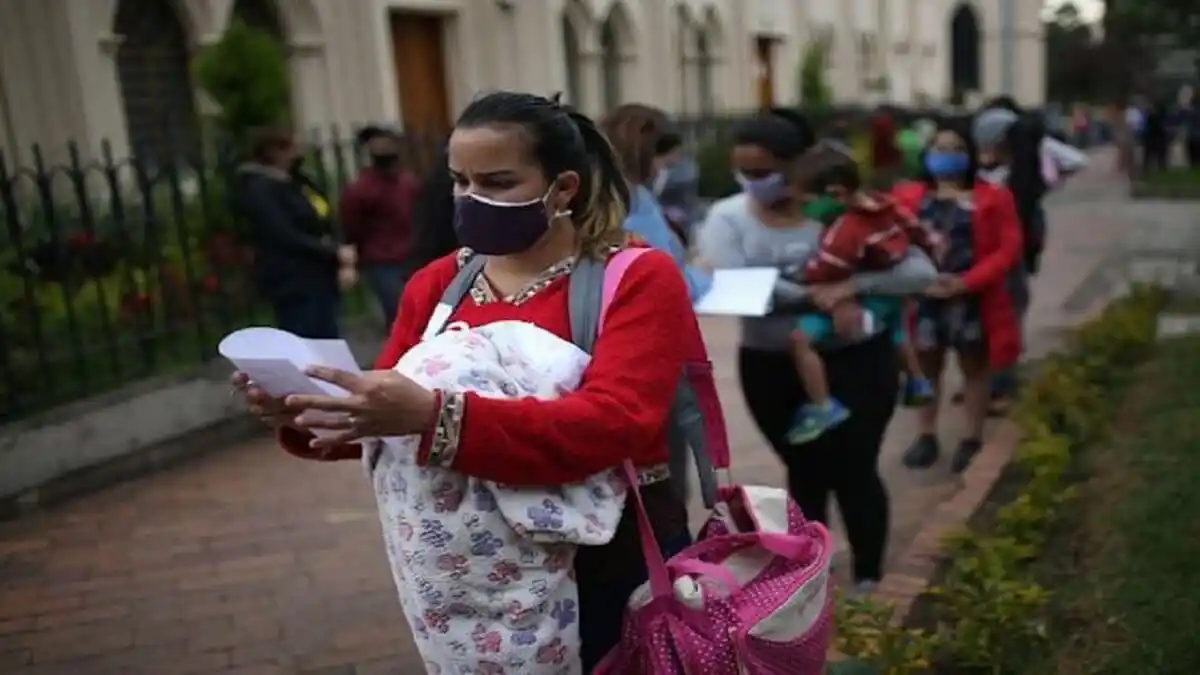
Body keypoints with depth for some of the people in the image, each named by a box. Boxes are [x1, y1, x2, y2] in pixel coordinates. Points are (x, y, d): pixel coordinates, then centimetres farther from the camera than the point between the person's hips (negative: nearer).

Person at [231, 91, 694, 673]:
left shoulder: (639, 279, -11)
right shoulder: (436, 285, 4)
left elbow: (612, 425, -26)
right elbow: (383, 413, 7)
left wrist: (434, 417, -37)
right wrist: (306, 414, -16)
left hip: (612, 565, -4)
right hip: (466, 574, 4)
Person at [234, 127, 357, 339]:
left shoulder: (297, 182, 15)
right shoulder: (259, 190, -10)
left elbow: (325, 225, 12)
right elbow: (287, 239, -19)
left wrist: (343, 264, -4)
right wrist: (335, 253, -15)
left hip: (321, 278, 8)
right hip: (292, 285, -8)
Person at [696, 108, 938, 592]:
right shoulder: (728, 217, -4)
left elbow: (921, 272, -11)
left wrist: (852, 286, -26)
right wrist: (815, 296, -31)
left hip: (856, 360, -2)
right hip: (771, 367, 2)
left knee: (854, 469, 0)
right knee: (804, 471, 16)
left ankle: (868, 580, 20)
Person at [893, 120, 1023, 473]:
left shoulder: (993, 198, -3)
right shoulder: (908, 196, 2)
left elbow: (1008, 250, -7)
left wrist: (965, 283, -18)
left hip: (972, 301, -2)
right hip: (923, 298, 2)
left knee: (974, 369, 12)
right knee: (926, 368, 13)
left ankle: (973, 440, 24)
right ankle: (927, 436, 27)